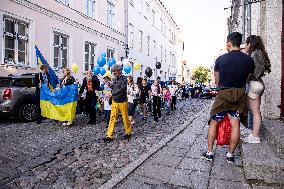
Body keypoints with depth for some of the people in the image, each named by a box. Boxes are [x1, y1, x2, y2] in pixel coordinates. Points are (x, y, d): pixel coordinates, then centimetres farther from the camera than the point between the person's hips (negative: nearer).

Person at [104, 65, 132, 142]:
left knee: (125, 118, 7)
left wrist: (113, 93, -25)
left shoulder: (123, 78, -12)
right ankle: (109, 136, 9)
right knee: (112, 118, 4)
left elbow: (123, 88, -26)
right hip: (114, 102, 6)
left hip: (122, 102, -5)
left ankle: (128, 133, 27)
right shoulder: (114, 79, 8)